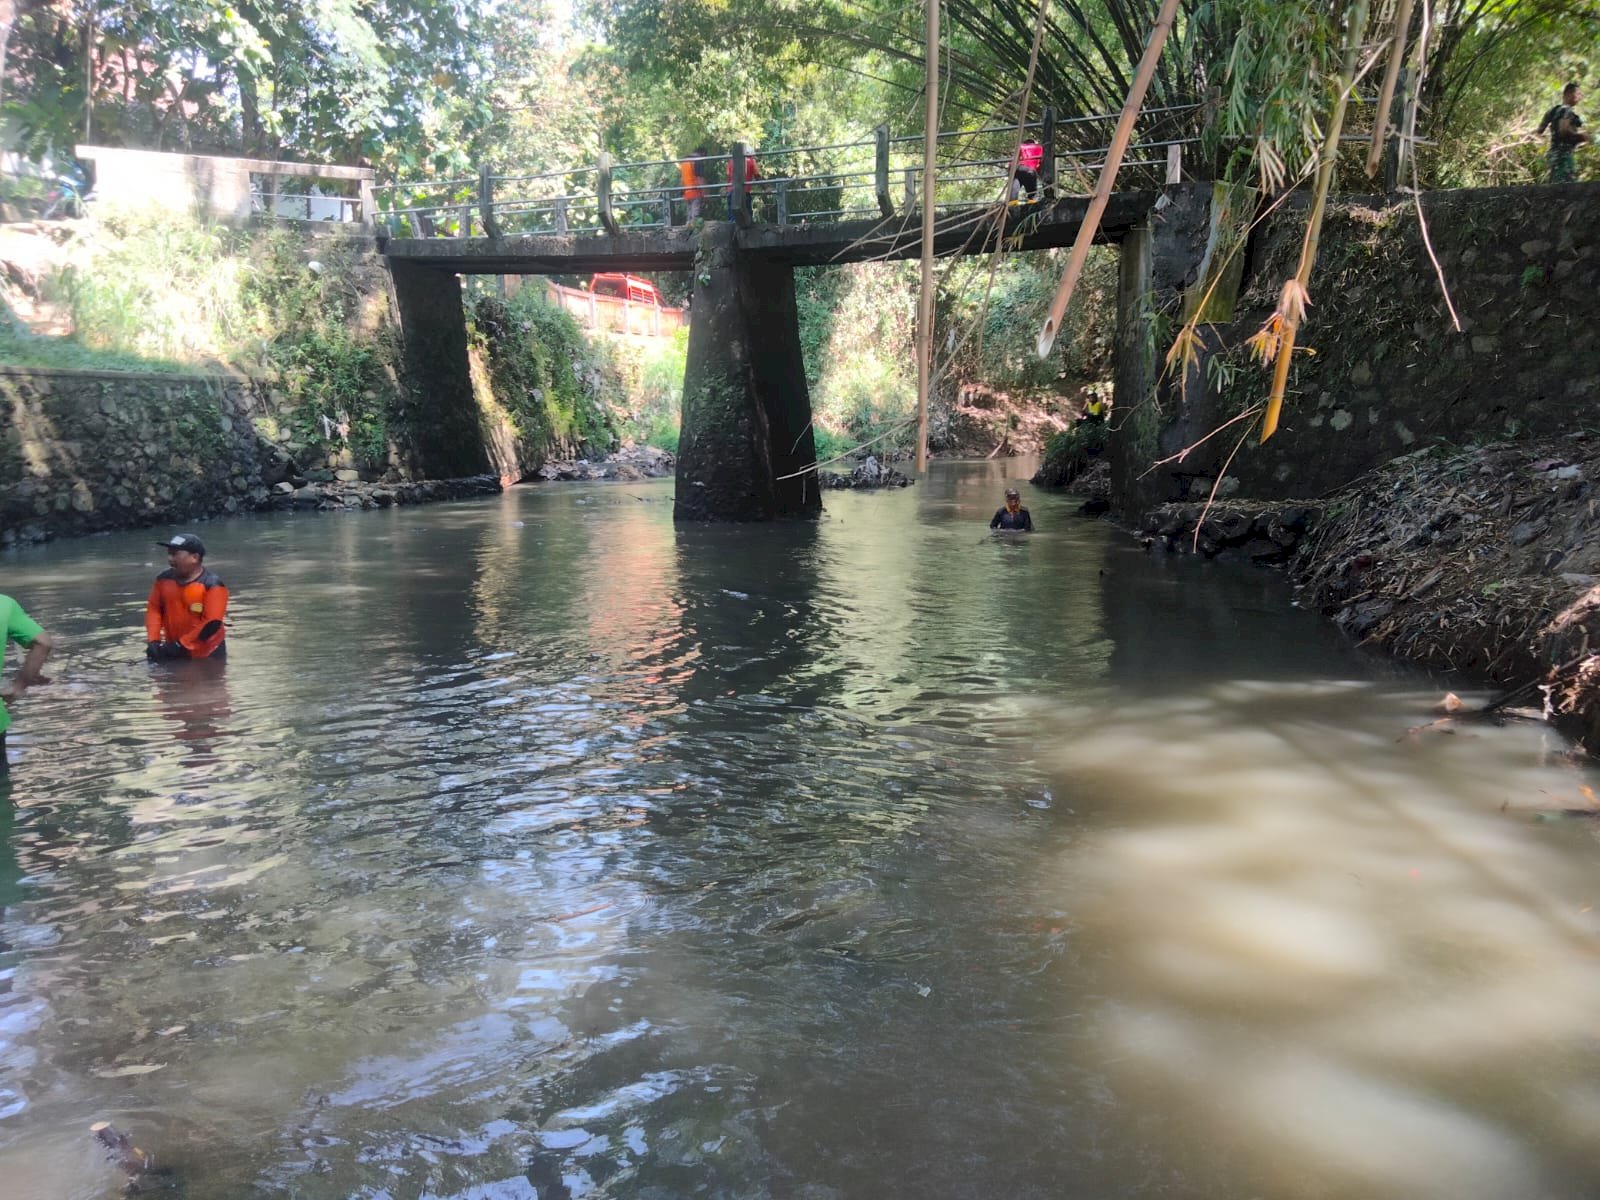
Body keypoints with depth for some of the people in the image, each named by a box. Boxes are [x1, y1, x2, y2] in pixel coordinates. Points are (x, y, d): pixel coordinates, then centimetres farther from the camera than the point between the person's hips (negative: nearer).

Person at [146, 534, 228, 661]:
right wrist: (153, 640, -9)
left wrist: (180, 645, -23)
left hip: (207, 654, -5)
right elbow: (154, 608, 6)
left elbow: (211, 624, -21)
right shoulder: (164, 579, 2)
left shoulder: (212, 585, -16)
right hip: (173, 652, 5)